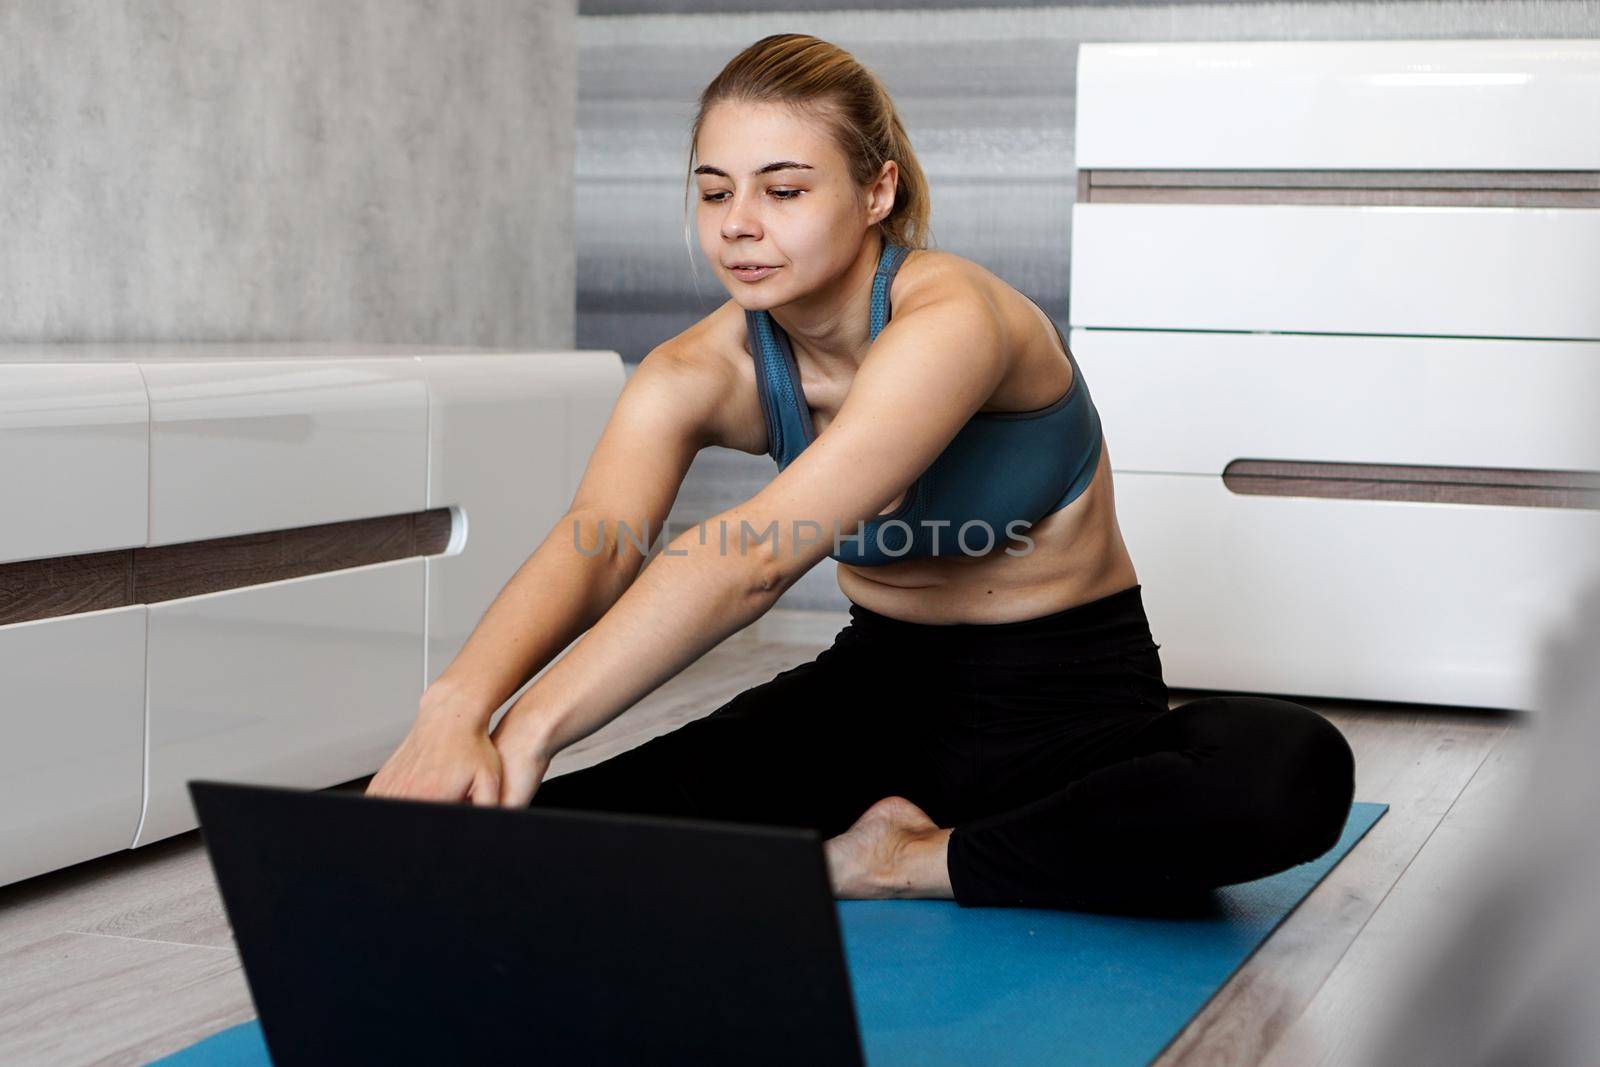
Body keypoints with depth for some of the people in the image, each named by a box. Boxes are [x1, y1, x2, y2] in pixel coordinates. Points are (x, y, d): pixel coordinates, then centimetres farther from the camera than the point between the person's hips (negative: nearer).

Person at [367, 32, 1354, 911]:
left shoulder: (949, 321, -25)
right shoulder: (698, 374, -8)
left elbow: (754, 558, -38)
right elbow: (594, 542, -28)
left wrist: (529, 729, -47)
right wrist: (460, 707, -49)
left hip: (1069, 702, -2)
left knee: (1292, 770, -37)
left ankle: (925, 864, -18)